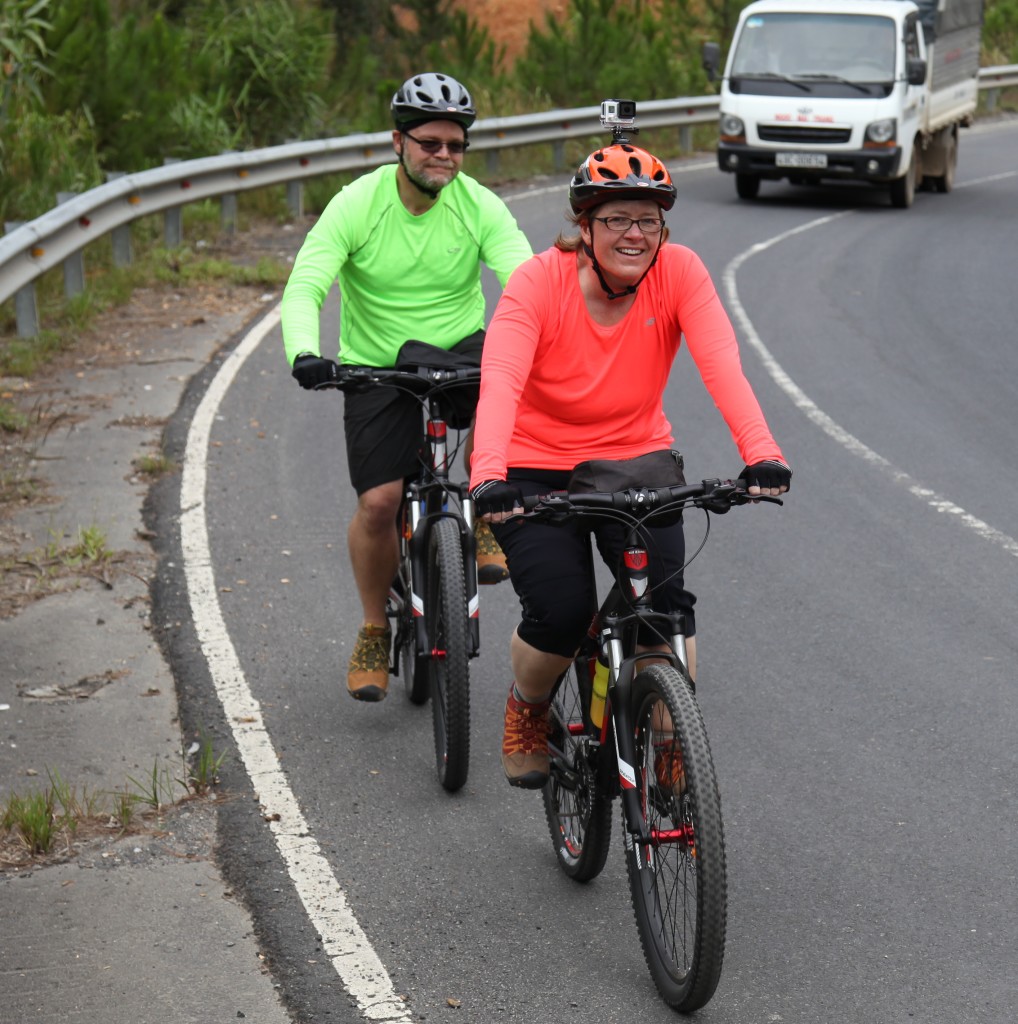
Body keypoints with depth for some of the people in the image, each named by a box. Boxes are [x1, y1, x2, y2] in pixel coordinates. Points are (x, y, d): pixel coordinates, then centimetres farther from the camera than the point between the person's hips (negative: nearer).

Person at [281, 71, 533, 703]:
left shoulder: (480, 206, -10)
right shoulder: (357, 205, -14)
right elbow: (305, 286, -22)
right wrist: (304, 353, -42)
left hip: (458, 351, 1)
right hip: (377, 368, -1)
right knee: (379, 502, -13)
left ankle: (488, 521, -13)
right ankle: (374, 632, 11)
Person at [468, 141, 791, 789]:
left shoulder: (680, 272, -14)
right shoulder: (540, 281, -19)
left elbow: (722, 365, -26)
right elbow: (500, 382, -32)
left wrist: (762, 455, -43)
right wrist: (488, 476, -49)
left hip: (637, 460, 2)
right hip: (537, 471, -2)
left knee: (667, 598, -20)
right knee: (561, 613, -19)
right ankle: (526, 711, 14)